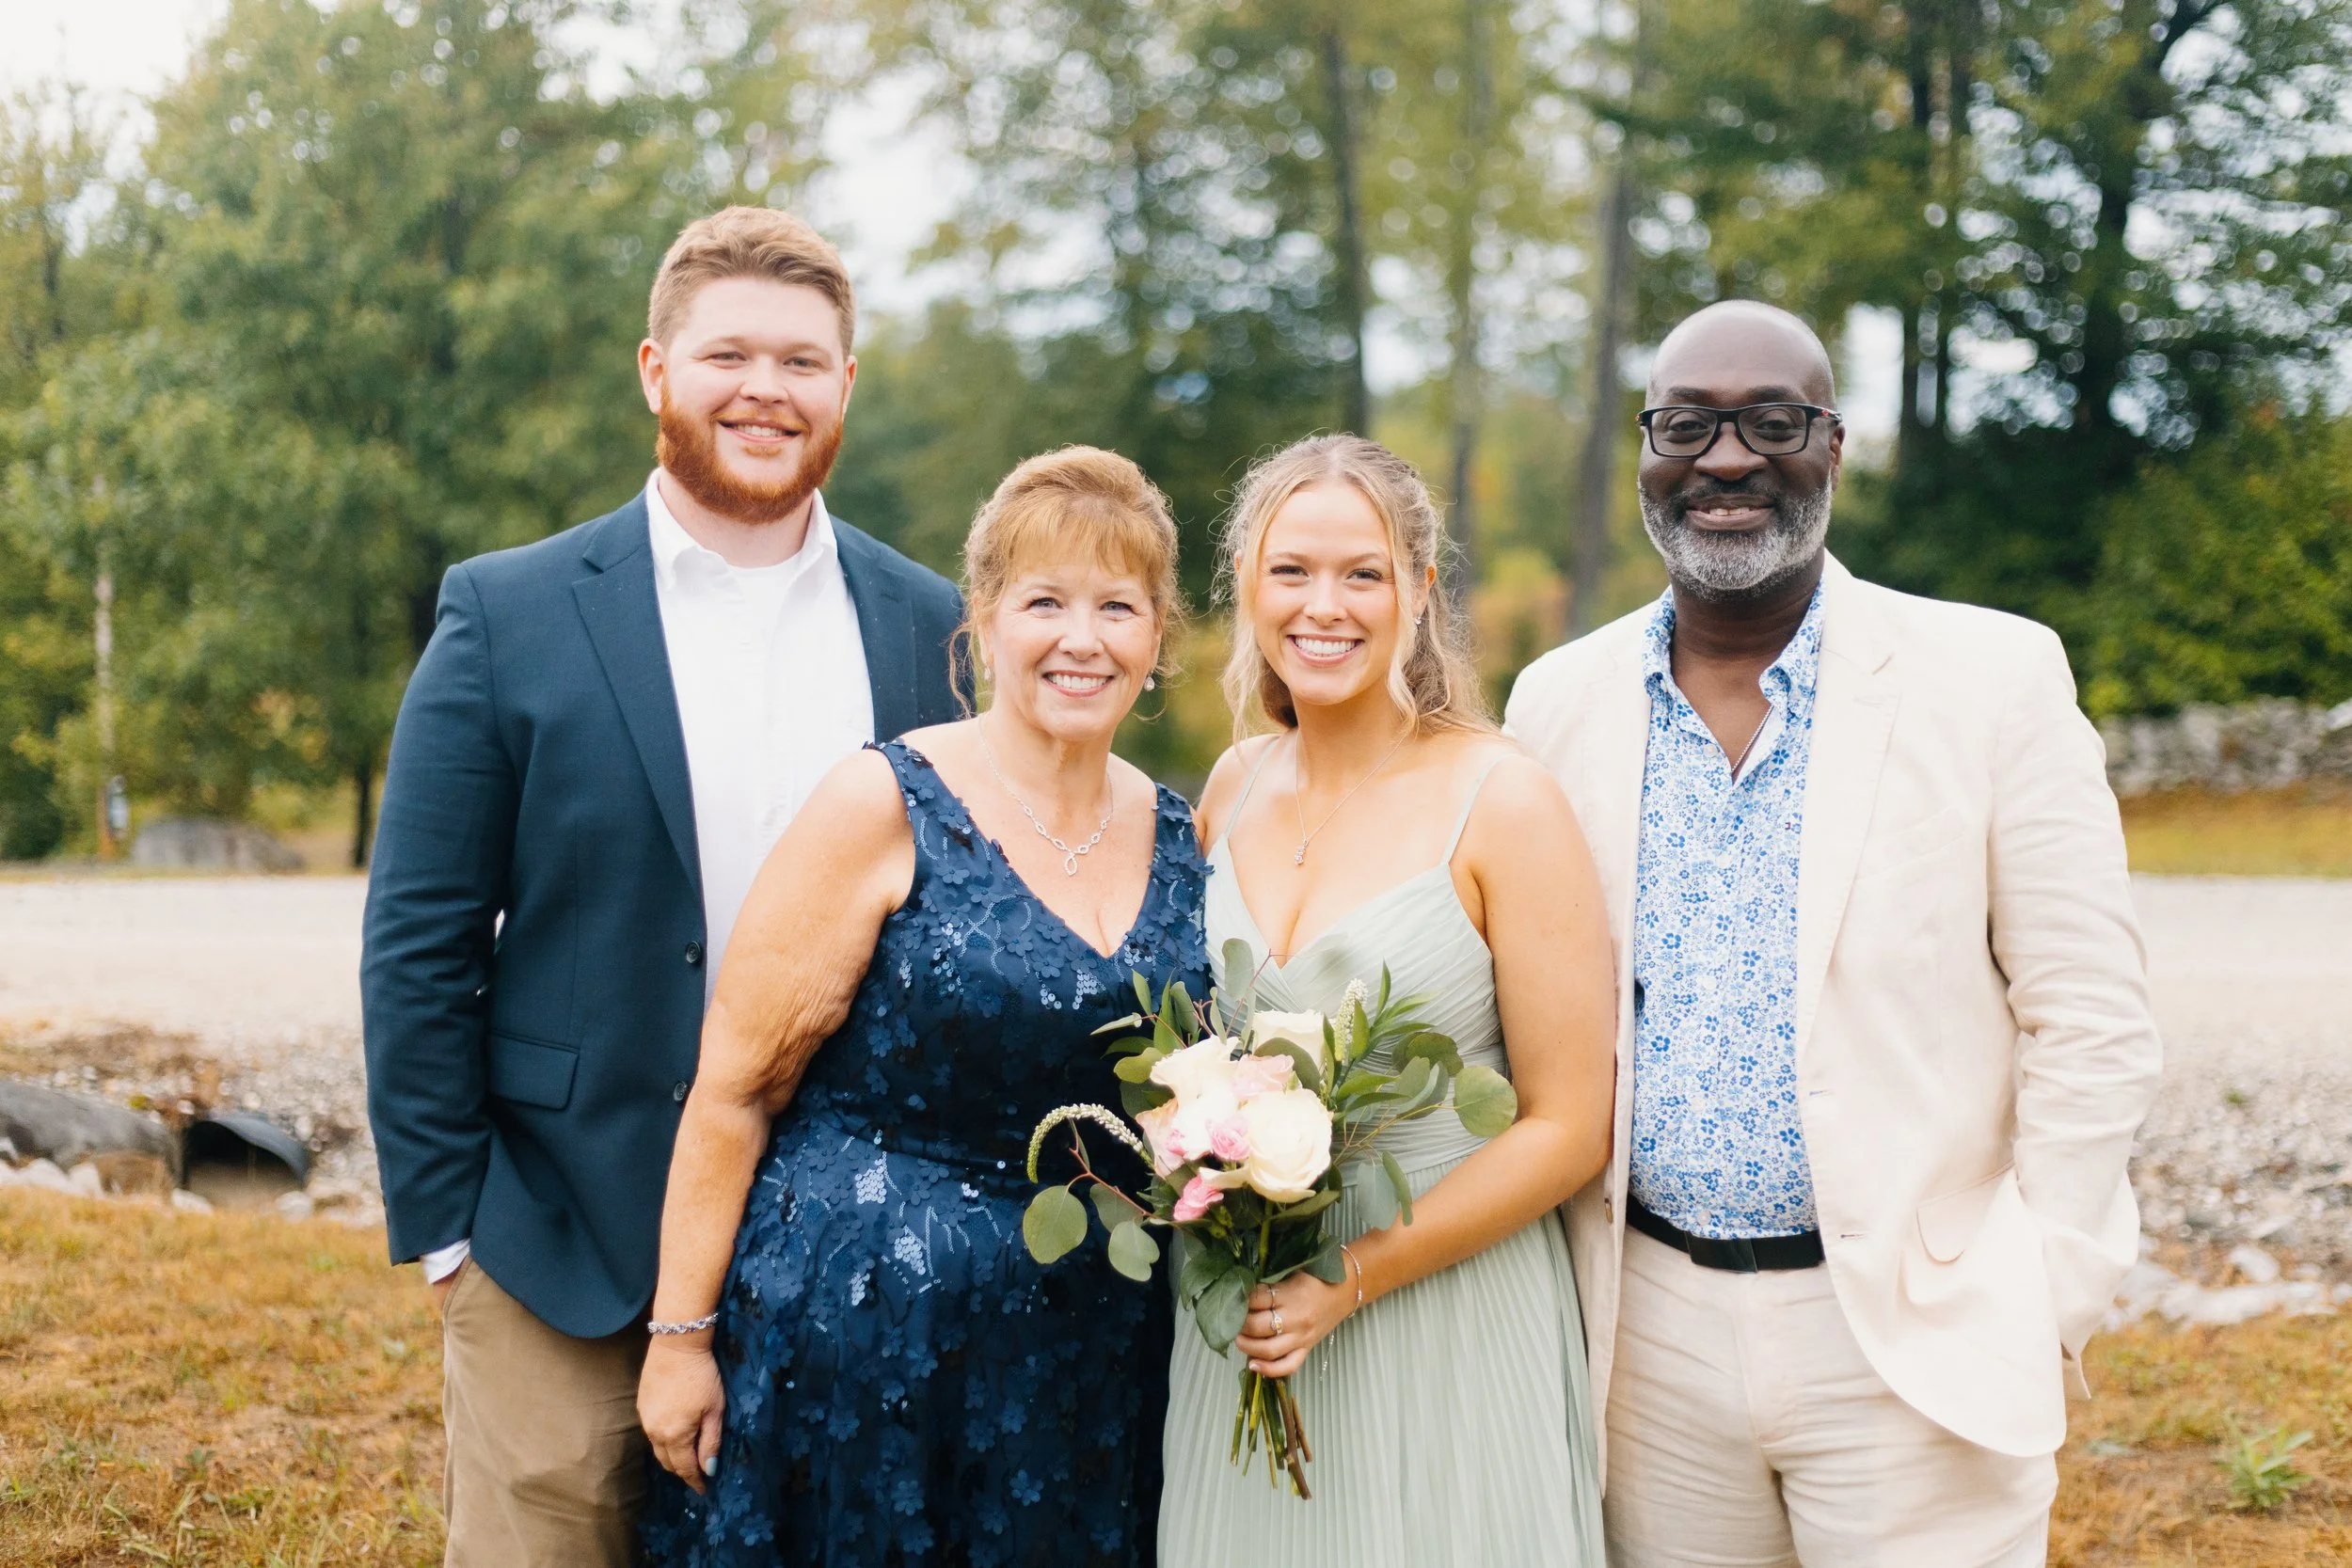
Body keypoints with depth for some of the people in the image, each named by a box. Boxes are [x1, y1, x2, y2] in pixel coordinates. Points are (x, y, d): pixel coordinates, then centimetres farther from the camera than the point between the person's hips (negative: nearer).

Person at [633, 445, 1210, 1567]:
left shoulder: (1180, 838, 5)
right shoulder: (885, 806, -10)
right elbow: (734, 1088, -10)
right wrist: (679, 1337, -10)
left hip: (1087, 1366, 4)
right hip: (854, 1335, -4)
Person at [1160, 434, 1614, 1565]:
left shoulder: (1501, 803, -11)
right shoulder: (1236, 784, 4)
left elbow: (1570, 1129, -11)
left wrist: (1354, 1275, -17)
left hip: (1444, 1316, -4)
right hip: (1244, 1317, 4)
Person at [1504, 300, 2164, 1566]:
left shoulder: (1996, 678, -5)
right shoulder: (1557, 700, 4)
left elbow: (2091, 1027, -5)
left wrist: (2046, 1311, -8)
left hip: (1913, 1334, -2)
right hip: (1653, 1333, 3)